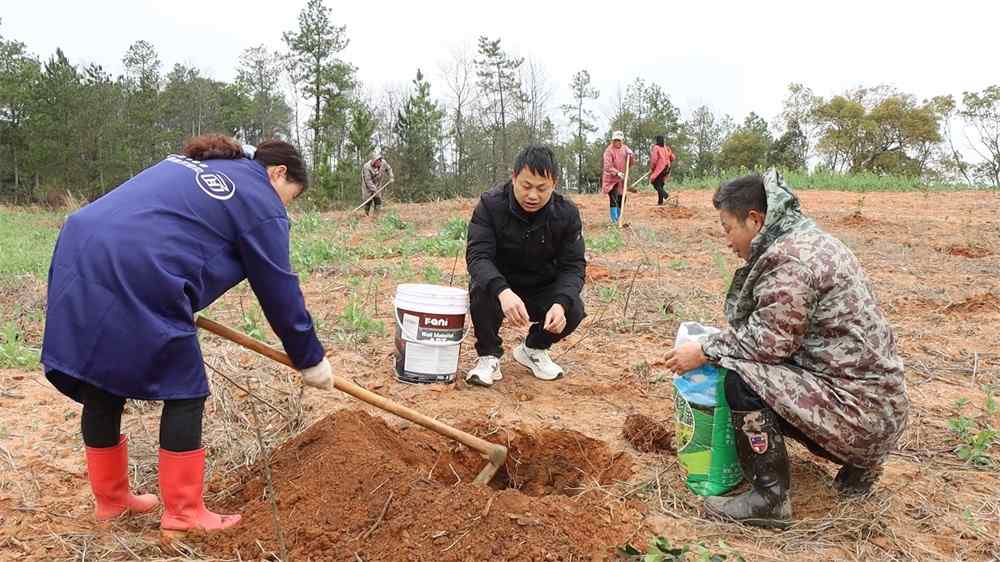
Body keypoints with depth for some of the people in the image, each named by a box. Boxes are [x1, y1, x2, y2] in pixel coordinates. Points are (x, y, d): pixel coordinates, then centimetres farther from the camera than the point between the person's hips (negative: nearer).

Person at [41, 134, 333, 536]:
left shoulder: (191, 162, 27)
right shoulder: (261, 202, 4)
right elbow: (280, 292, 5)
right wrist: (310, 359, 16)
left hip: (80, 259, 9)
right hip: (135, 280, -9)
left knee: (101, 387, 18)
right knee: (185, 392, 6)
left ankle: (110, 499, 34)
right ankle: (183, 514, 13)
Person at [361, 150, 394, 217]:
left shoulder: (383, 163, -16)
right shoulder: (367, 167, -31)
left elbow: (389, 168, 8)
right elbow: (368, 180, -29)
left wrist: (390, 177, -1)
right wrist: (374, 189, -30)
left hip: (377, 184, 4)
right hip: (368, 185, -4)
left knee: (378, 198, 0)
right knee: (367, 199, -4)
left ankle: (376, 214, 7)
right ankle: (366, 214, 12)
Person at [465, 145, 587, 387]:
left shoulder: (566, 213, -13)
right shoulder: (490, 204, -20)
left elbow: (573, 266, -14)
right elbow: (477, 256, -29)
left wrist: (560, 304, -36)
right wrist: (503, 292, -50)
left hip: (542, 290, 2)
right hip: (498, 285, -2)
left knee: (574, 310, -24)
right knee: (481, 291, -35)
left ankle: (533, 349, 7)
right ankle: (489, 355, -9)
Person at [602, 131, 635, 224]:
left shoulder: (625, 149, 5)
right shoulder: (609, 150, -12)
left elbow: (630, 163, 7)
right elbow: (608, 166, -19)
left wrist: (631, 155, -13)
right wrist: (617, 173, -32)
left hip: (621, 179, 6)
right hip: (611, 179, -6)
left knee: (621, 199, 9)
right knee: (613, 199, -14)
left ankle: (618, 219, 22)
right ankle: (614, 221, -10)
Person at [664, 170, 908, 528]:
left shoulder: (788, 258, -20)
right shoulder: (810, 241, 12)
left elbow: (770, 339, -21)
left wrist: (704, 351, -11)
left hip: (859, 410, -11)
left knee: (742, 379, -19)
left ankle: (770, 499, -7)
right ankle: (859, 463, 21)